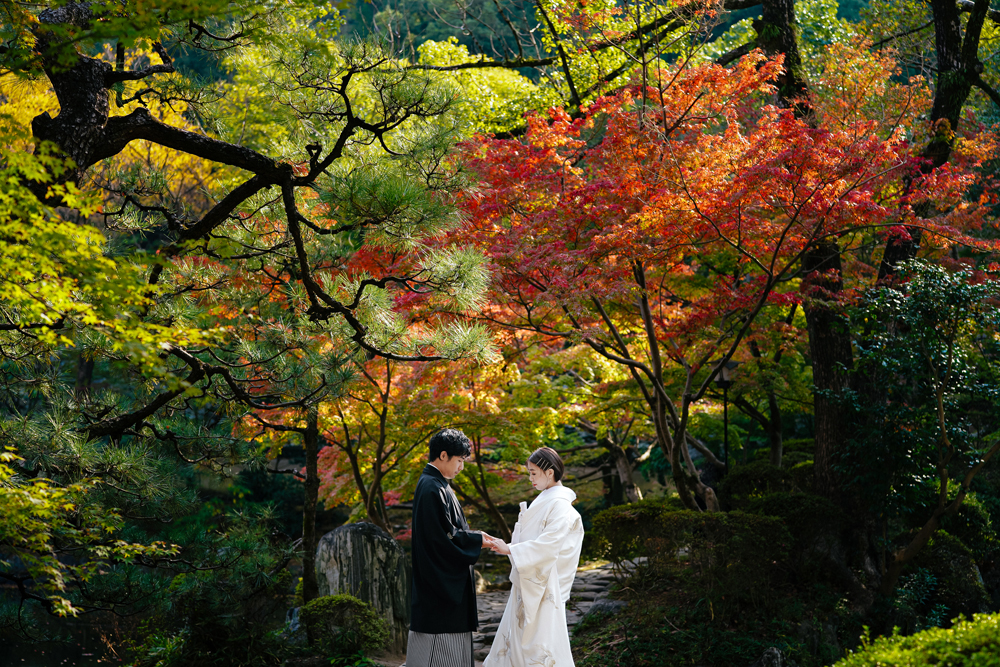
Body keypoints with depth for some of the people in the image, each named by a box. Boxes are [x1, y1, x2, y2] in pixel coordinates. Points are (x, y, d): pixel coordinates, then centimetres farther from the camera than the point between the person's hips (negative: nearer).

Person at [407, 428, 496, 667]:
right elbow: (441, 537, -22)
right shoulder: (432, 489, -18)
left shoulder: (438, 485, 14)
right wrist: (477, 541, -11)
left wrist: (475, 536, 8)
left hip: (447, 582, 11)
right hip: (438, 582, -11)